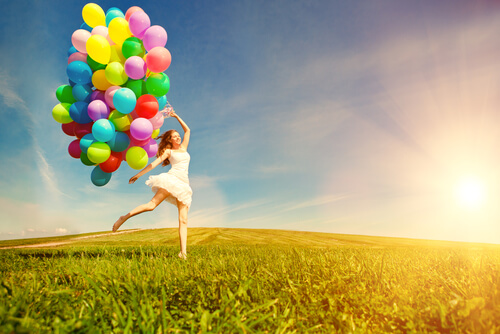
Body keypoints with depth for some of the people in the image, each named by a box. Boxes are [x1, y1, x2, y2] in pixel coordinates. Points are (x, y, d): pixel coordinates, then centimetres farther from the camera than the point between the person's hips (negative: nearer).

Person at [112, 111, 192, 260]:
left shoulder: (183, 148, 26)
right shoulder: (168, 151, 14)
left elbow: (187, 130, 31)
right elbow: (155, 163, 4)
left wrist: (176, 117, 30)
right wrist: (139, 174, -4)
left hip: (184, 186, 4)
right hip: (172, 179, -4)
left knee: (183, 219, -9)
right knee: (152, 204, -22)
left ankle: (183, 252, -16)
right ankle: (124, 218, -8)